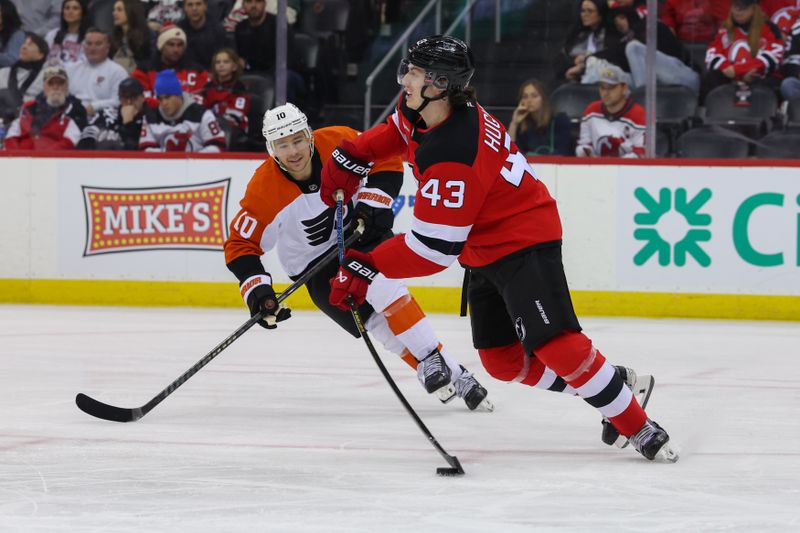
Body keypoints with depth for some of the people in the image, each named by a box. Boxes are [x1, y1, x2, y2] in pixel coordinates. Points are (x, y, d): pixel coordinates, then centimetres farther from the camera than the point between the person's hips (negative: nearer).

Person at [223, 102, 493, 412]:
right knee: (375, 317, -23)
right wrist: (256, 289, -26)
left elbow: (386, 163, -3)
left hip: (361, 232, 2)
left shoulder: (339, 143, -18)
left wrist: (372, 203, -16)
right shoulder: (264, 191, -21)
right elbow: (241, 245, -13)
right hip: (316, 266, -2)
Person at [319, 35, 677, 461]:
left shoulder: (452, 158, -32)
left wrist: (368, 268, -23)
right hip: (486, 250, 10)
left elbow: (435, 247, -29)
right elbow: (396, 132, 23)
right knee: (502, 360, 8)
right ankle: (604, 389, 20)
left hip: (524, 244, -10)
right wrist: (349, 157, 11)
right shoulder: (422, 108, -5)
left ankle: (639, 428, -14)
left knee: (554, 344, -22)